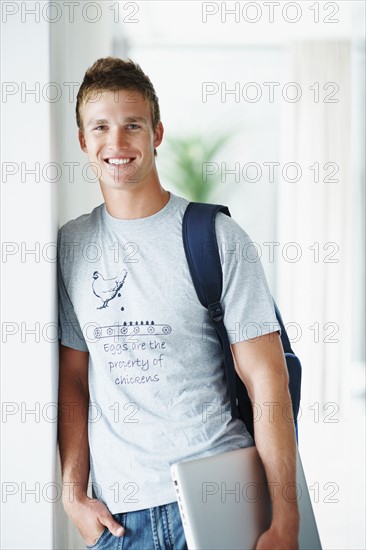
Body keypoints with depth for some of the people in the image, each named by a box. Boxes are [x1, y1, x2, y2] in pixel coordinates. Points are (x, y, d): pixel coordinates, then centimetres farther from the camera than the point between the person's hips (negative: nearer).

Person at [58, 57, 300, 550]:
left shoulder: (217, 237, -6)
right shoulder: (71, 245, 6)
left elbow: (267, 378, -8)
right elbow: (74, 378, 10)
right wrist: (74, 492, 0)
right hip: (116, 507, 3)